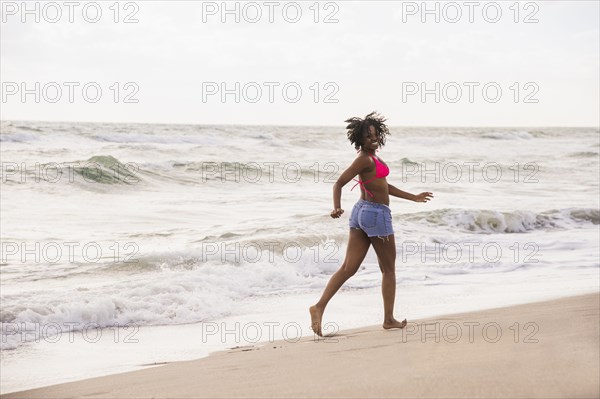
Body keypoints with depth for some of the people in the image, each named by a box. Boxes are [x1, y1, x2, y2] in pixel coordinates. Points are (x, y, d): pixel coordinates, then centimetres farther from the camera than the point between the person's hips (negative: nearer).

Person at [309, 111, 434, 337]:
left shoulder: (370, 157, 14)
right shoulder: (365, 159, -14)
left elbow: (384, 186, 24)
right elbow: (339, 183, -21)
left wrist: (413, 198, 30)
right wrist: (337, 208, -37)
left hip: (361, 212, 9)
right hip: (376, 213, -9)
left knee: (349, 268, 3)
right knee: (389, 269, 7)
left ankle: (319, 307, -10)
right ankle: (389, 319, 15)